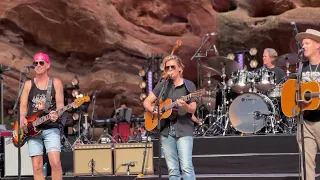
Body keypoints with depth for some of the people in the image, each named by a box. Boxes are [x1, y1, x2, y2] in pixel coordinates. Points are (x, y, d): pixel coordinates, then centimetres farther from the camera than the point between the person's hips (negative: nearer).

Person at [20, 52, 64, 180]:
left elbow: (60, 104, 0)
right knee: (37, 166, -1)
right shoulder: (28, 85, 9)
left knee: (55, 162, -17)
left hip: (51, 129, -2)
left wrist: (56, 114, -22)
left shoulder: (56, 83, 5)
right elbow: (23, 106, 9)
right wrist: (22, 118, -12)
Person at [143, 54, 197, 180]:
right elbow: (146, 102, 11)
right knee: (172, 169, 4)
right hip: (166, 130, 4)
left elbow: (193, 109, -5)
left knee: (186, 167, -15)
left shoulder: (189, 85, 1)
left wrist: (185, 106, -26)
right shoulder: (163, 85, 9)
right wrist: (153, 110, -9)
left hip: (184, 130, -4)